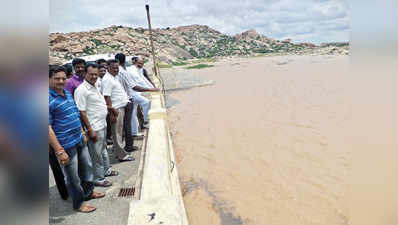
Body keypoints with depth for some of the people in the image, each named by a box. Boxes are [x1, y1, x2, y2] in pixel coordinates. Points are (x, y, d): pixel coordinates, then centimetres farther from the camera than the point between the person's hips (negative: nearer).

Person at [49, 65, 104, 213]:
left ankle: (88, 192, 43)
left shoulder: (67, 93, 8)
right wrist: (59, 151, -22)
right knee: (72, 176, 8)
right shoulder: (49, 99, -19)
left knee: (87, 167, 22)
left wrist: (82, 133, 20)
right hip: (66, 145, -8)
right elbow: (48, 128, -21)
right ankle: (78, 203, 28)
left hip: (80, 140, 8)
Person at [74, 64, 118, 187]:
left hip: (102, 125, 9)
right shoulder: (81, 90, -18)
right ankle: (98, 179, 18)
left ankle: (106, 170, 41)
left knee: (103, 149, 23)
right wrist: (90, 130, -22)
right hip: (94, 128, -9)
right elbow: (81, 112, -21)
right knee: (96, 154, 3)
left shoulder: (95, 87, 11)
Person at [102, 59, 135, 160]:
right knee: (117, 133, -2)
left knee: (120, 131, 18)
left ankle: (120, 150, 31)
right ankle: (122, 155, 5)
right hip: (116, 110, -10)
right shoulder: (107, 79, -15)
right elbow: (107, 97, -21)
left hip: (121, 108, 10)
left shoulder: (114, 77, 15)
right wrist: (111, 113, -23)